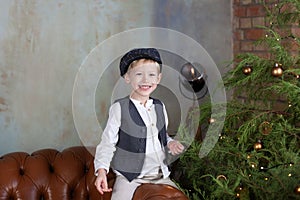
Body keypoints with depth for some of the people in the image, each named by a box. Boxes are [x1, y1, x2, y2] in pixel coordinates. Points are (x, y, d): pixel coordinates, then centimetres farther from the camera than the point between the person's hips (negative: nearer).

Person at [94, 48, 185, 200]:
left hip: (160, 174, 5)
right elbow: (108, 142, -8)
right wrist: (101, 170, -18)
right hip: (129, 176, -5)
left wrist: (170, 143, -2)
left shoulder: (160, 107, 7)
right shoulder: (119, 108, -9)